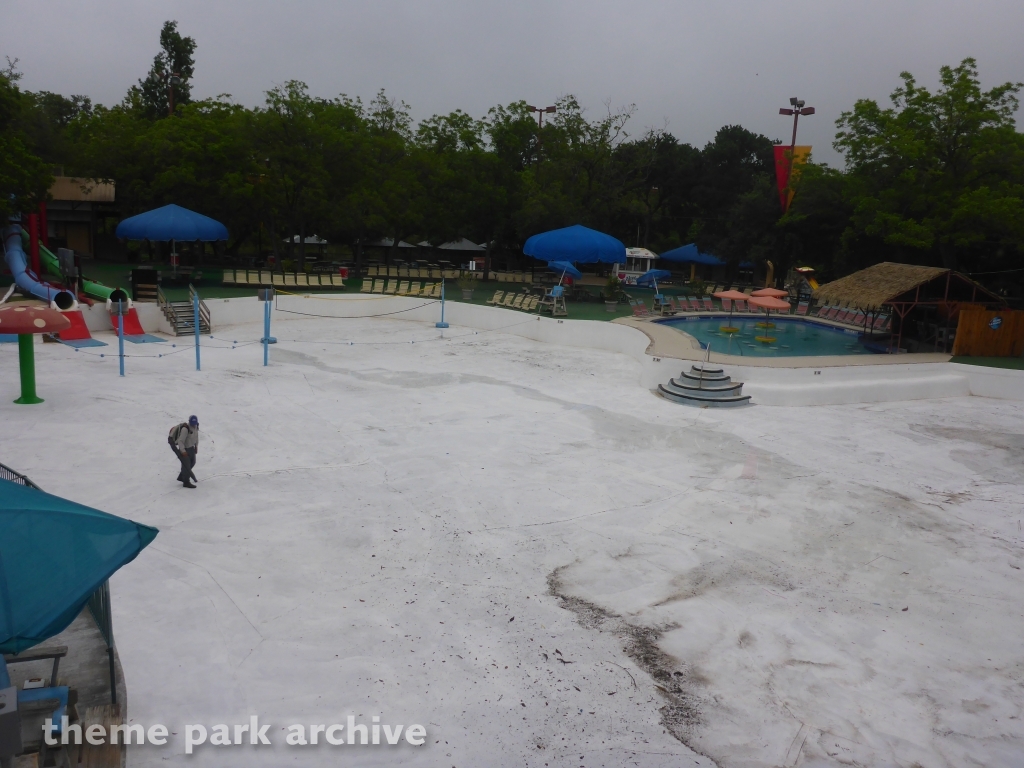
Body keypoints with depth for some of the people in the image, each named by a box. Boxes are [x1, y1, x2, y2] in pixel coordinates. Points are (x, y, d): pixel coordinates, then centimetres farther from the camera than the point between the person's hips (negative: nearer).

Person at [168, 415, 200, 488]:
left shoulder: (196, 426, -6)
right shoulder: (185, 429, -30)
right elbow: (180, 441, -28)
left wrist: (196, 446, 15)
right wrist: (183, 451, -32)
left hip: (191, 447, 8)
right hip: (185, 448, -8)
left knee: (192, 463, 20)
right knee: (186, 465, -1)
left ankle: (181, 477, 35)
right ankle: (186, 482, 11)